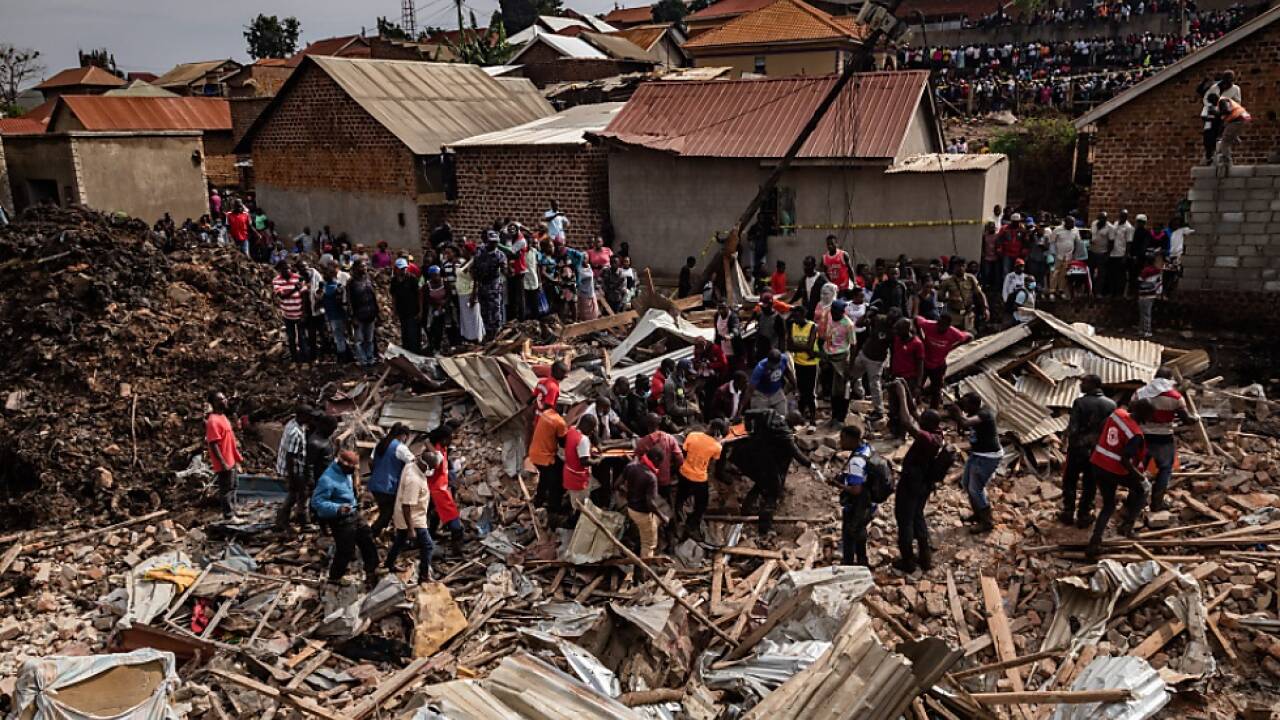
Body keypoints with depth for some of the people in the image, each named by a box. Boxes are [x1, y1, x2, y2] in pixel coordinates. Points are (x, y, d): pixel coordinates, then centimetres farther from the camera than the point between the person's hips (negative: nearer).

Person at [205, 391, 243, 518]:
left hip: (231, 460, 10)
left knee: (232, 487, 20)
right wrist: (223, 463, -24)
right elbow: (213, 445, -24)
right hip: (224, 463, -10)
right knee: (226, 490, 2)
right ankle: (228, 516, 11)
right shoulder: (213, 421, -22)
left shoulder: (222, 416, 8)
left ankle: (232, 510, 33)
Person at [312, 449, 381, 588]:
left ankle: (372, 575, 27)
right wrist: (337, 509, -38)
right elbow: (316, 502, -27)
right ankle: (334, 580, 27)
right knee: (345, 552, 4)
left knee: (368, 542, 14)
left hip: (354, 515, 9)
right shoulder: (327, 479, -27)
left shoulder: (345, 472, 1)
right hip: (341, 521, -9)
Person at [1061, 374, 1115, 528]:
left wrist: (1071, 444, 0)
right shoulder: (1111, 404, -4)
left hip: (1078, 448, -3)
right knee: (1090, 484, 14)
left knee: (1069, 481, 14)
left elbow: (1072, 428, -17)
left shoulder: (1080, 402, -16)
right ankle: (1083, 516, 19)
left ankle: (1068, 513, 19)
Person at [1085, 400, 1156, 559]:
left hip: (1097, 465, 6)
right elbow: (1125, 461, -24)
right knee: (1142, 489, 25)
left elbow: (1099, 433, 9)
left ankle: (1094, 544, 10)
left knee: (1108, 505, 19)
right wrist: (1140, 476, -10)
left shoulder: (1117, 413, -3)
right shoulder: (1136, 434, -21)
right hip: (1115, 471, -6)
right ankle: (1127, 525, 21)